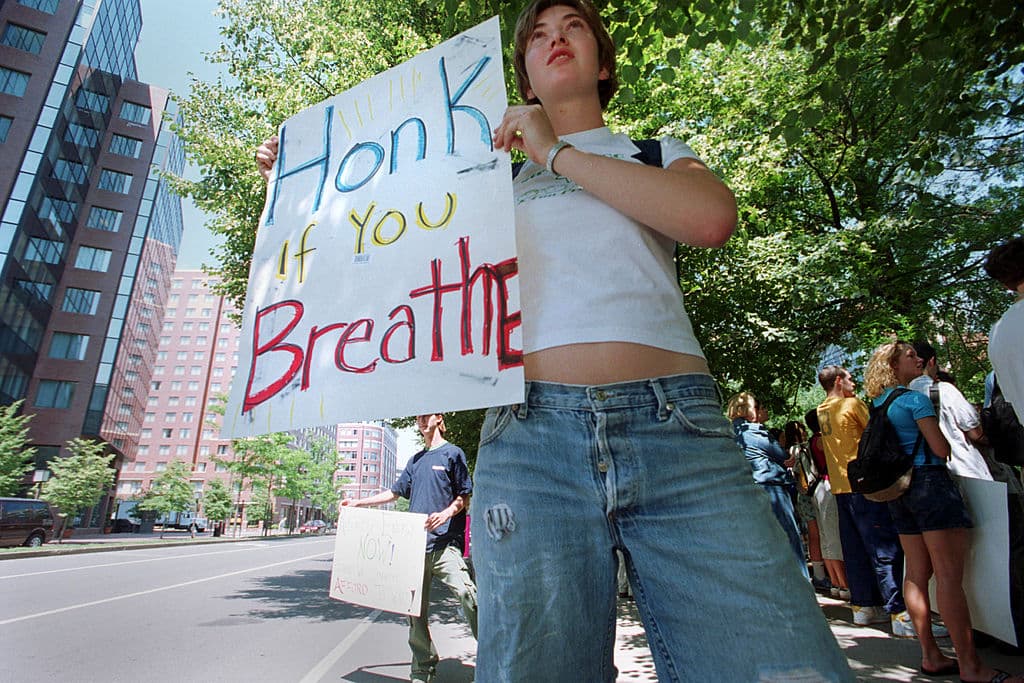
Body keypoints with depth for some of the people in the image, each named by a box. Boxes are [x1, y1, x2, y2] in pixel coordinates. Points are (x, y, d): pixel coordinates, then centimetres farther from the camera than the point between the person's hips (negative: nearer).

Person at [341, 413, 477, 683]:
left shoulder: (453, 453, 2)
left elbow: (464, 497, -1)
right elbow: (395, 492, 27)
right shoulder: (416, 460, 21)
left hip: (444, 542, -6)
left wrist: (445, 514, -19)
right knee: (415, 608, 9)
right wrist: (359, 502, 22)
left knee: (465, 592, -21)